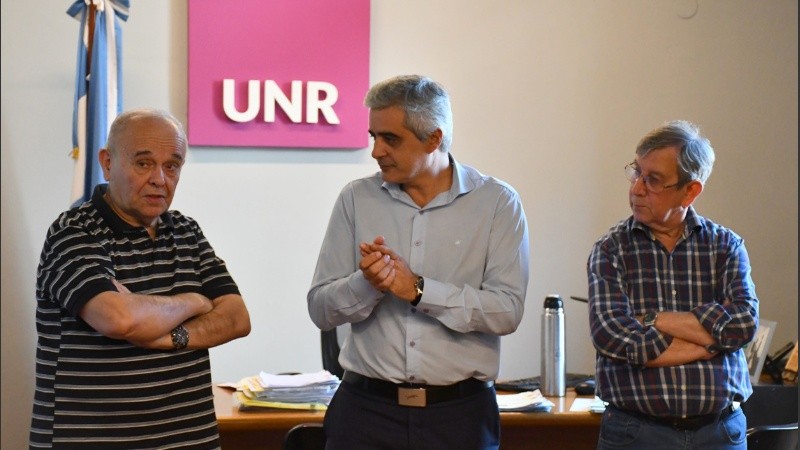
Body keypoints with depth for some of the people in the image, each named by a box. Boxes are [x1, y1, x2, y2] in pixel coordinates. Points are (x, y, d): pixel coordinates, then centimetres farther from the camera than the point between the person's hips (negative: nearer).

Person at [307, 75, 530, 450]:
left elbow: (506, 310, -12)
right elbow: (321, 308, 1)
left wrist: (418, 289, -17)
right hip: (366, 408, 2)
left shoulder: (497, 203, -3)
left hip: (460, 412, -1)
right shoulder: (356, 199, 3)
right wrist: (367, 283, -18)